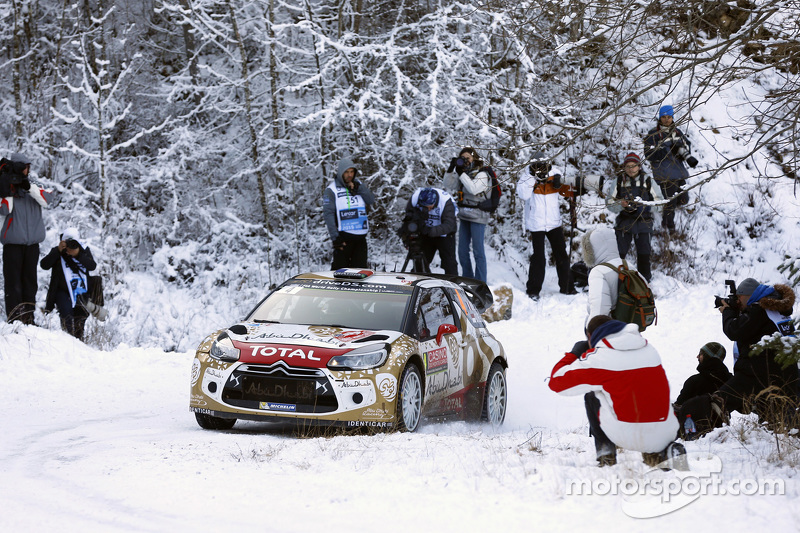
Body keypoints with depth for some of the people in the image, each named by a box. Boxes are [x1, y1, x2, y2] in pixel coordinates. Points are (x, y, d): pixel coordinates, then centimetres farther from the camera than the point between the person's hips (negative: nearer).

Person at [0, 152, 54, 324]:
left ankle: (28, 316, 12)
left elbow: (46, 199, -7)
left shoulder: (34, 187, 12)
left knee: (30, 280, 7)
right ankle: (14, 316, -8)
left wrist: (29, 187, -18)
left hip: (32, 242, 3)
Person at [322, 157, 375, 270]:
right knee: (340, 269, -7)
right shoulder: (331, 190, -1)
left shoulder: (358, 186, 14)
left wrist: (358, 188, -10)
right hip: (343, 237, -5)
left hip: (361, 236, 5)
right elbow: (328, 214, -7)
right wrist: (335, 237, -15)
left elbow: (371, 201, 3)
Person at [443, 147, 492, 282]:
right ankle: (467, 280, 19)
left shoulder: (482, 174, -8)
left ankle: (480, 282, -3)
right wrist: (451, 170, -2)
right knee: (462, 251, 9)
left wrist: (461, 173, -23)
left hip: (478, 216, -7)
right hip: (464, 215, 7)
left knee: (478, 251, -6)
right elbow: (449, 186, 10)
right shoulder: (464, 173, 13)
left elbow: (473, 189, -23)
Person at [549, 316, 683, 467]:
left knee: (591, 396, 21)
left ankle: (606, 455, 16)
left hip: (627, 436, -3)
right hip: (665, 434, 3)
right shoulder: (648, 347, 11)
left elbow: (556, 382, 5)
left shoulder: (598, 357, -4)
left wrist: (573, 354, 22)